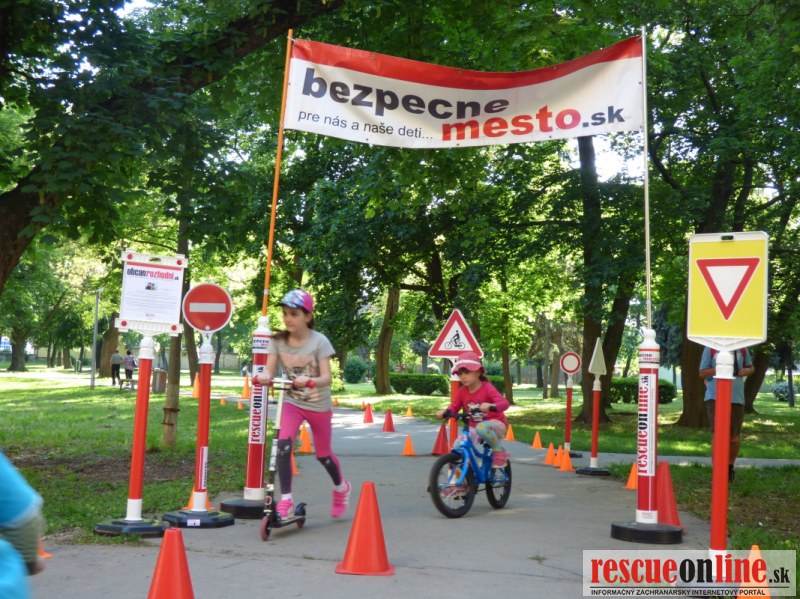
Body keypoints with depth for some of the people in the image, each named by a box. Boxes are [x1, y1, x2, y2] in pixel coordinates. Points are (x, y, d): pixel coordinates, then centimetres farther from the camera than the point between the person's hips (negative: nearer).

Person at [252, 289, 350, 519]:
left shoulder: (319, 341, -15)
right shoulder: (278, 341, -6)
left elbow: (326, 377, -21)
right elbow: (269, 371, -13)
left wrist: (309, 381, -42)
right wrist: (263, 377, -37)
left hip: (318, 405, -2)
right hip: (292, 402, 2)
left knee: (323, 454, 13)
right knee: (283, 444, -24)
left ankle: (341, 487, 43)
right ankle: (286, 499, -17)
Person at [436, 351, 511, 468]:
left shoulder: (487, 388, -17)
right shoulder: (462, 391, -2)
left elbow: (504, 403, -30)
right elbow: (454, 407, 1)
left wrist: (491, 407, -53)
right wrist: (445, 412, -24)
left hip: (495, 424, -5)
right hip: (474, 426, 5)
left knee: (481, 427, -39)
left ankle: (499, 451, -17)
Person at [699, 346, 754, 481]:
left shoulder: (741, 349, 5)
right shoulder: (710, 349, -2)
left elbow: (751, 367, 19)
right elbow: (702, 373, -1)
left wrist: (747, 371, -6)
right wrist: (718, 369, -19)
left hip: (736, 398, 3)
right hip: (715, 397, -3)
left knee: (734, 438, 11)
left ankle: (730, 467, 38)